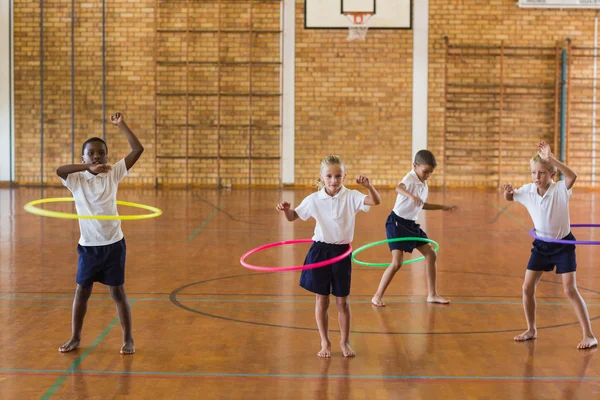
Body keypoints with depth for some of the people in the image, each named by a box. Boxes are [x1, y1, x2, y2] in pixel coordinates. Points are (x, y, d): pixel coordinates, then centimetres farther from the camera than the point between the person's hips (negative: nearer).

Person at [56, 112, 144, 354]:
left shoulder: (113, 174, -1)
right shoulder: (76, 179, -3)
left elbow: (138, 150, -7)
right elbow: (59, 170, -24)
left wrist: (121, 125, -9)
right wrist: (89, 168, -30)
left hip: (113, 244, 0)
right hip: (88, 245, 1)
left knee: (118, 292, 6)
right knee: (82, 291, 10)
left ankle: (128, 339, 16)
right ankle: (75, 338, 24)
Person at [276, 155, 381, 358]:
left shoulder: (351, 197, -8)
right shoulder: (314, 199, -2)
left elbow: (376, 201, -23)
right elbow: (293, 216, 9)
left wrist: (369, 186, -41)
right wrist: (286, 209, -13)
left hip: (341, 252, -1)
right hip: (320, 251, 1)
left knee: (342, 301, 7)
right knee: (322, 299, 7)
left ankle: (345, 342, 23)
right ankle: (325, 343, 21)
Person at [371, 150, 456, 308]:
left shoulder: (423, 184, 8)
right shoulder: (410, 179, -18)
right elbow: (398, 188, -43)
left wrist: (442, 207, 26)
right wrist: (411, 195, -63)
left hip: (411, 224, 9)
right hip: (397, 223, -9)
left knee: (431, 255, 9)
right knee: (397, 262, -14)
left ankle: (432, 294, 20)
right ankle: (377, 296, -2)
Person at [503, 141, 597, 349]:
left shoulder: (560, 189, -21)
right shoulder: (528, 190, -7)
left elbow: (572, 176, -42)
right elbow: (509, 197, 11)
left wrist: (551, 159, -50)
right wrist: (508, 190, -14)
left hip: (563, 244, -5)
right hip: (541, 245, 5)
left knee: (570, 290, -9)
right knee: (527, 288, 3)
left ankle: (589, 335, -1)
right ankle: (531, 330, 22)